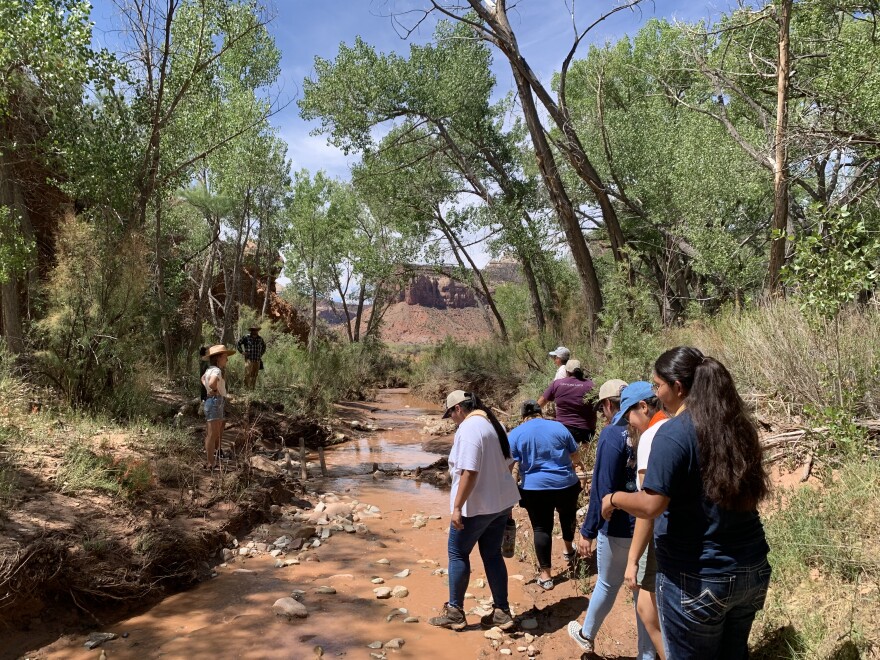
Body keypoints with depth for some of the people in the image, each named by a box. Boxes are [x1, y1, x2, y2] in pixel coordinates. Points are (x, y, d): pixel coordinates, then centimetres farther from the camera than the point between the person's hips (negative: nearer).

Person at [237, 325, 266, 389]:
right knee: (247, 374, -11)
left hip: (257, 360, 4)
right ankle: (246, 387, -6)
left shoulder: (260, 339, 11)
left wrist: (261, 353, 19)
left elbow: (264, 346, 29)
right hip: (249, 359, -4)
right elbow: (239, 343, 7)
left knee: (255, 375, 4)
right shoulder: (246, 337, -2)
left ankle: (253, 388, 9)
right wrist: (242, 352, 1)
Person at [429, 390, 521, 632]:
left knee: (458, 554, 8)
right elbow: (507, 464, 16)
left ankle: (455, 612, 17)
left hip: (476, 505, -9)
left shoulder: (468, 428, -20)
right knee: (492, 555, 16)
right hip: (501, 501, 9)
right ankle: (502, 612, 20)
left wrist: (457, 507, -21)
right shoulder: (493, 424, 9)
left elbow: (469, 473, -26)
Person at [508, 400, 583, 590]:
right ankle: (568, 551, 48)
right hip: (566, 484, 2)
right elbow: (576, 457, 10)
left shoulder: (516, 434, -2)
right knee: (567, 515, 28)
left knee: (541, 528, 7)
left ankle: (546, 575, 10)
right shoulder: (559, 427, 3)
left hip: (535, 488, -2)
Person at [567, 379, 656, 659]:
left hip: (619, 528, -4)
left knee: (607, 585, 16)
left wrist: (588, 531, -12)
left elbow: (602, 488, -19)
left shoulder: (612, 434, -17)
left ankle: (586, 636, 39)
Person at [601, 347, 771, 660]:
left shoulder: (672, 434, -20)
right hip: (752, 569, 7)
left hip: (697, 579, -7)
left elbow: (651, 506, -23)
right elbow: (744, 493, 13)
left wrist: (614, 499, -5)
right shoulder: (737, 426, 3)